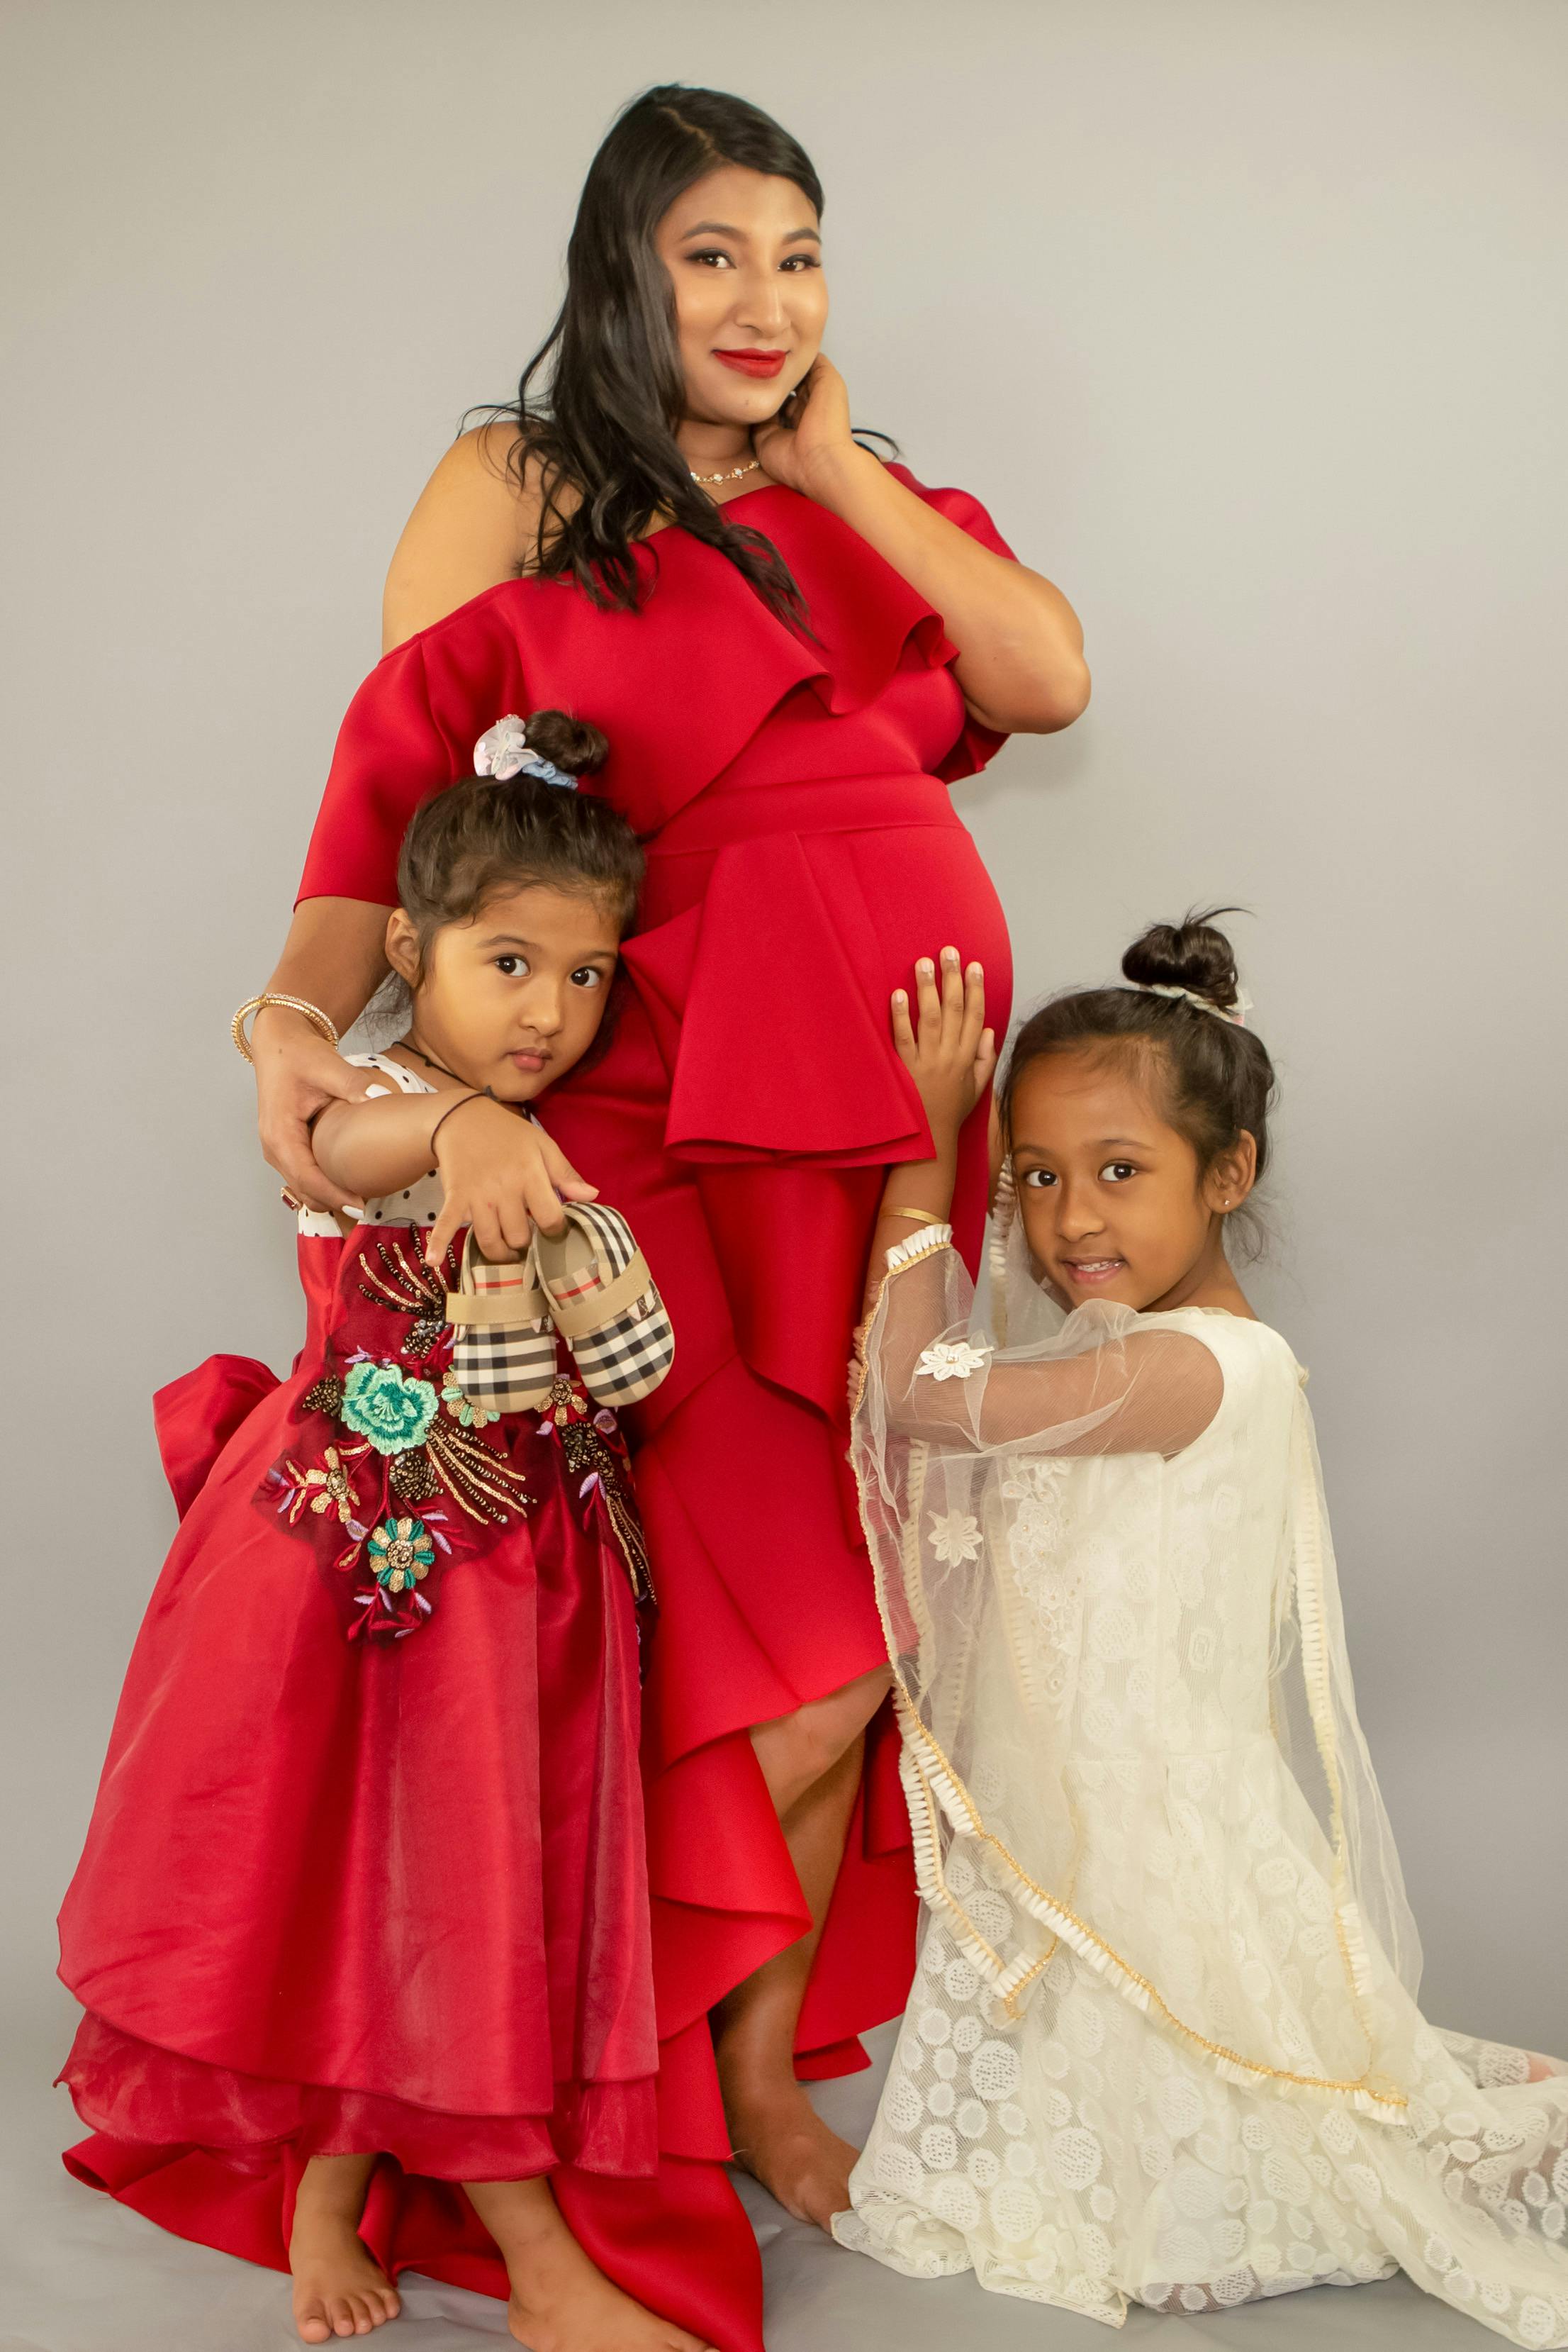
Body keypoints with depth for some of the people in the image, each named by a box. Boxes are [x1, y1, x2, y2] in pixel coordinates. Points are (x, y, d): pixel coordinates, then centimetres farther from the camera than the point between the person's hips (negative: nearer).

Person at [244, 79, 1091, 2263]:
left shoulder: (866, 498, 17)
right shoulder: (517, 490, 3)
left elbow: (1046, 680, 1)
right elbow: (391, 781, -6)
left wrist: (831, 464, 2)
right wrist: (301, 1019, -22)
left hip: (894, 1124, 5)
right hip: (670, 1127, -5)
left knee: (856, 1636, 7)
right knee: (815, 1658, -7)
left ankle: (764, 2080, 28)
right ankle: (655, 2095, 19)